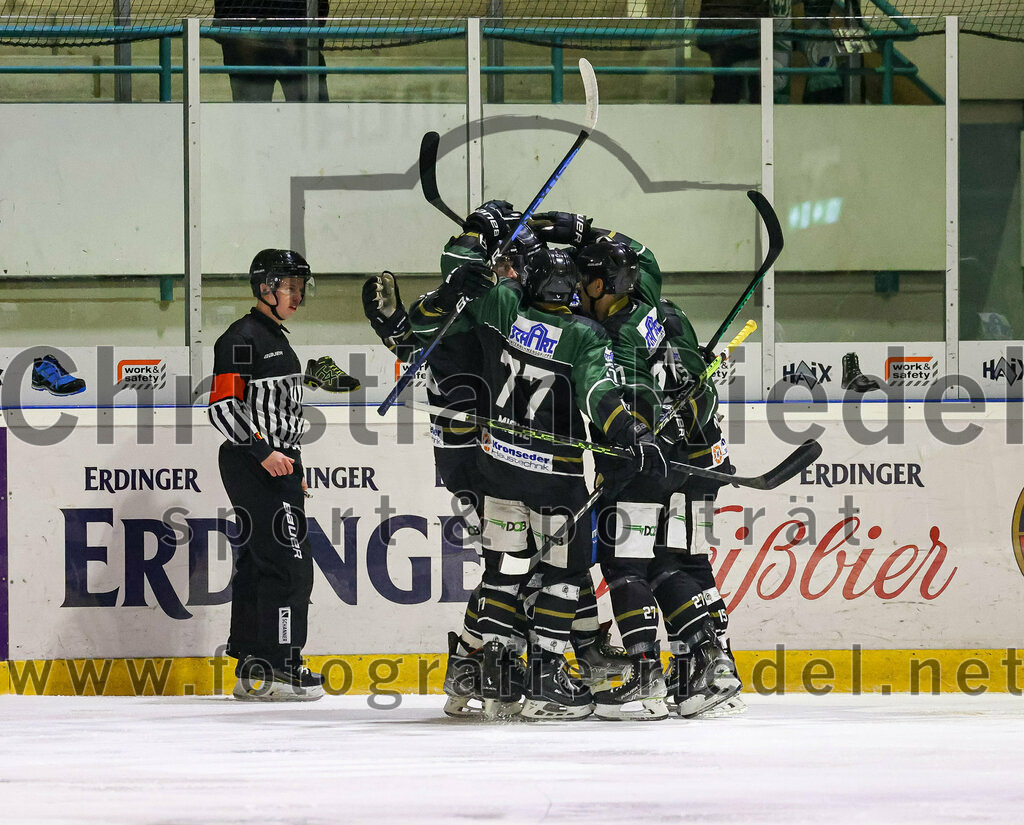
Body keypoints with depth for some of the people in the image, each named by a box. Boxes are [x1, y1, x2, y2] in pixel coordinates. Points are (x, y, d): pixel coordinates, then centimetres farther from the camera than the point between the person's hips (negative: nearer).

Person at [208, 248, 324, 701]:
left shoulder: (276, 339, 20)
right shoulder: (242, 338, -11)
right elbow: (223, 406, -18)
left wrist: (292, 470, 24)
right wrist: (263, 452, -24)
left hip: (276, 465, 10)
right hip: (251, 466, -10)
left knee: (256, 564, 9)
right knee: (289, 562, -12)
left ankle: (251, 672, 11)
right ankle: (280, 667, -10)